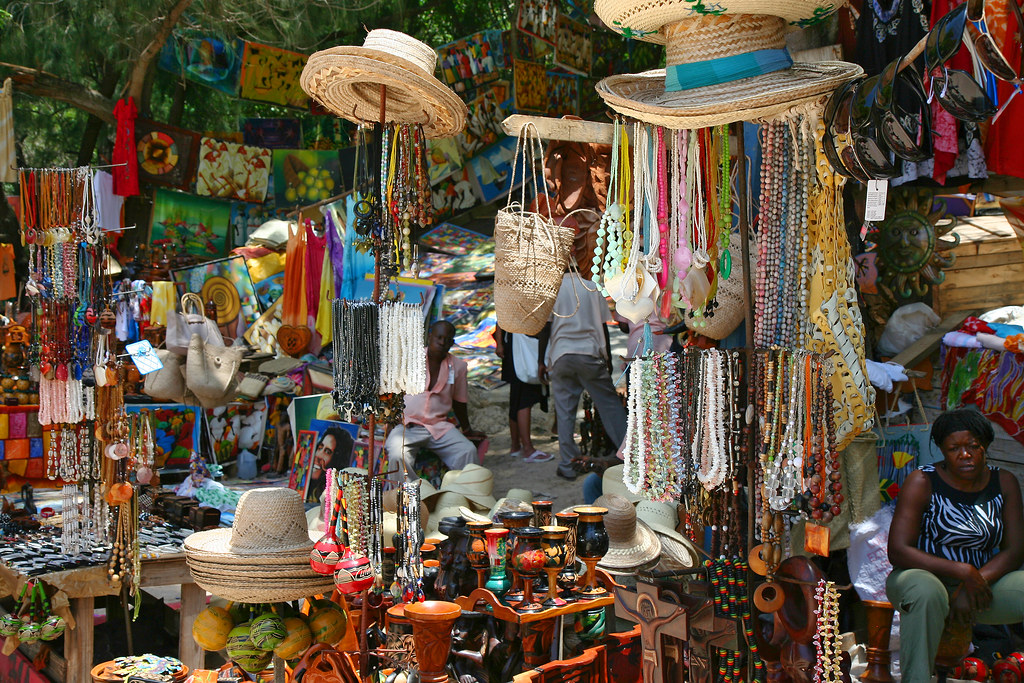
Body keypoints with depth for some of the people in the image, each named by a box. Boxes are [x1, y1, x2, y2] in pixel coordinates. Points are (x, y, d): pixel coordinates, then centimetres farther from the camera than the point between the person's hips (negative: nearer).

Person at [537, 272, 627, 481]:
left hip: (561, 355, -1)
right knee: (610, 405, 6)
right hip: (591, 354, 1)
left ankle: (568, 465, 4)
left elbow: (545, 327, 0)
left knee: (565, 412, 4)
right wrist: (608, 358, 16)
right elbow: (603, 326, 9)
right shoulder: (592, 287, 8)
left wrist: (542, 361, 5)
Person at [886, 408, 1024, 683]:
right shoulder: (923, 482, -8)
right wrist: (963, 572, -23)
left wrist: (978, 579, -19)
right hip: (926, 575, -4)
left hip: (984, 579, 4)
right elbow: (897, 551, -15)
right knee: (926, 593, -38)